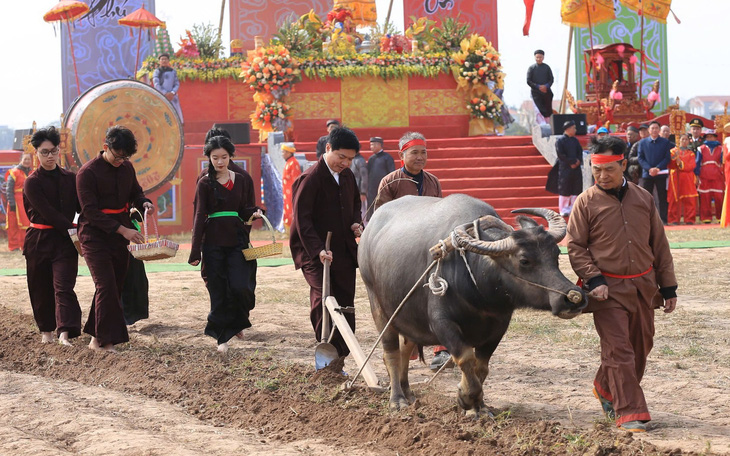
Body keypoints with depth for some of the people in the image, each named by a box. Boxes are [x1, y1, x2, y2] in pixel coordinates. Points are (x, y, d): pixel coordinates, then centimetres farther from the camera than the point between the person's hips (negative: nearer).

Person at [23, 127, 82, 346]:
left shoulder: (69, 178, 7)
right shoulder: (32, 182, -6)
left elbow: (81, 206, 7)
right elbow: (47, 213, -13)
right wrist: (74, 229, -17)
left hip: (65, 240, 2)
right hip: (39, 241, -1)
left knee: (64, 286, -10)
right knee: (41, 288, 7)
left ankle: (65, 332, -20)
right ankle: (46, 330, 23)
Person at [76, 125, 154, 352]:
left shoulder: (126, 167, 5)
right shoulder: (88, 172, -14)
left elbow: (135, 192, 21)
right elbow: (90, 211, -18)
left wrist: (144, 203, -5)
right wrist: (122, 229, -23)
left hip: (120, 235, 7)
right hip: (95, 236, -7)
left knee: (116, 284, 7)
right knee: (106, 285, -14)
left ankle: (96, 337, 18)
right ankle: (104, 340, -10)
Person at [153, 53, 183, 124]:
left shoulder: (173, 71, 13)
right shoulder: (157, 72, 5)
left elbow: (177, 84, 8)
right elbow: (156, 85, -5)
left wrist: (172, 93, -11)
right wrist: (165, 94, -16)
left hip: (172, 96, 3)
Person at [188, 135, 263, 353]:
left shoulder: (238, 180, 9)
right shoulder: (205, 183, -1)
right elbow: (199, 217, -4)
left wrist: (254, 212, -7)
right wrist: (195, 251, -9)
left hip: (236, 239, 2)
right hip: (213, 242, -2)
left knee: (240, 287, -10)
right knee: (218, 291, -1)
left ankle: (237, 322, 18)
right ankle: (222, 336, 11)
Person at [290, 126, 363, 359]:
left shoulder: (347, 175, 10)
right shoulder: (310, 179, -13)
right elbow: (302, 220, -17)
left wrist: (356, 223, 4)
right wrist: (318, 250, -27)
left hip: (344, 253, 7)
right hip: (315, 254, -7)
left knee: (345, 306, 6)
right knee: (322, 299, -22)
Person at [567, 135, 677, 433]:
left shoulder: (643, 198, 5)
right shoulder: (586, 202, -5)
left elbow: (659, 244, 10)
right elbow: (575, 247, -4)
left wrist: (668, 286, 10)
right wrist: (594, 280, -16)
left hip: (643, 286, 5)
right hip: (608, 289, -4)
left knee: (641, 347, 14)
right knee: (618, 350, -8)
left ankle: (606, 389, 36)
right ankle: (630, 413, -6)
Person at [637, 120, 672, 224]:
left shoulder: (665, 142, 5)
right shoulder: (642, 142, 7)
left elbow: (667, 158, 0)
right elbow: (640, 158, 3)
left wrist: (658, 168, -14)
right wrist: (649, 169, -12)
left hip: (661, 174, -1)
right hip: (647, 174, 1)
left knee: (662, 198, 0)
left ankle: (663, 219, 4)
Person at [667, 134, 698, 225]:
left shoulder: (691, 153, 15)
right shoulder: (673, 151, 12)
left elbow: (692, 166, 0)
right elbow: (669, 165, 3)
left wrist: (681, 163, -12)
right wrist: (674, 158, -14)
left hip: (687, 179, 1)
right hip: (675, 179, -1)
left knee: (689, 200, -5)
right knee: (675, 199, -6)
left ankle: (689, 219, -2)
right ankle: (674, 220, -3)